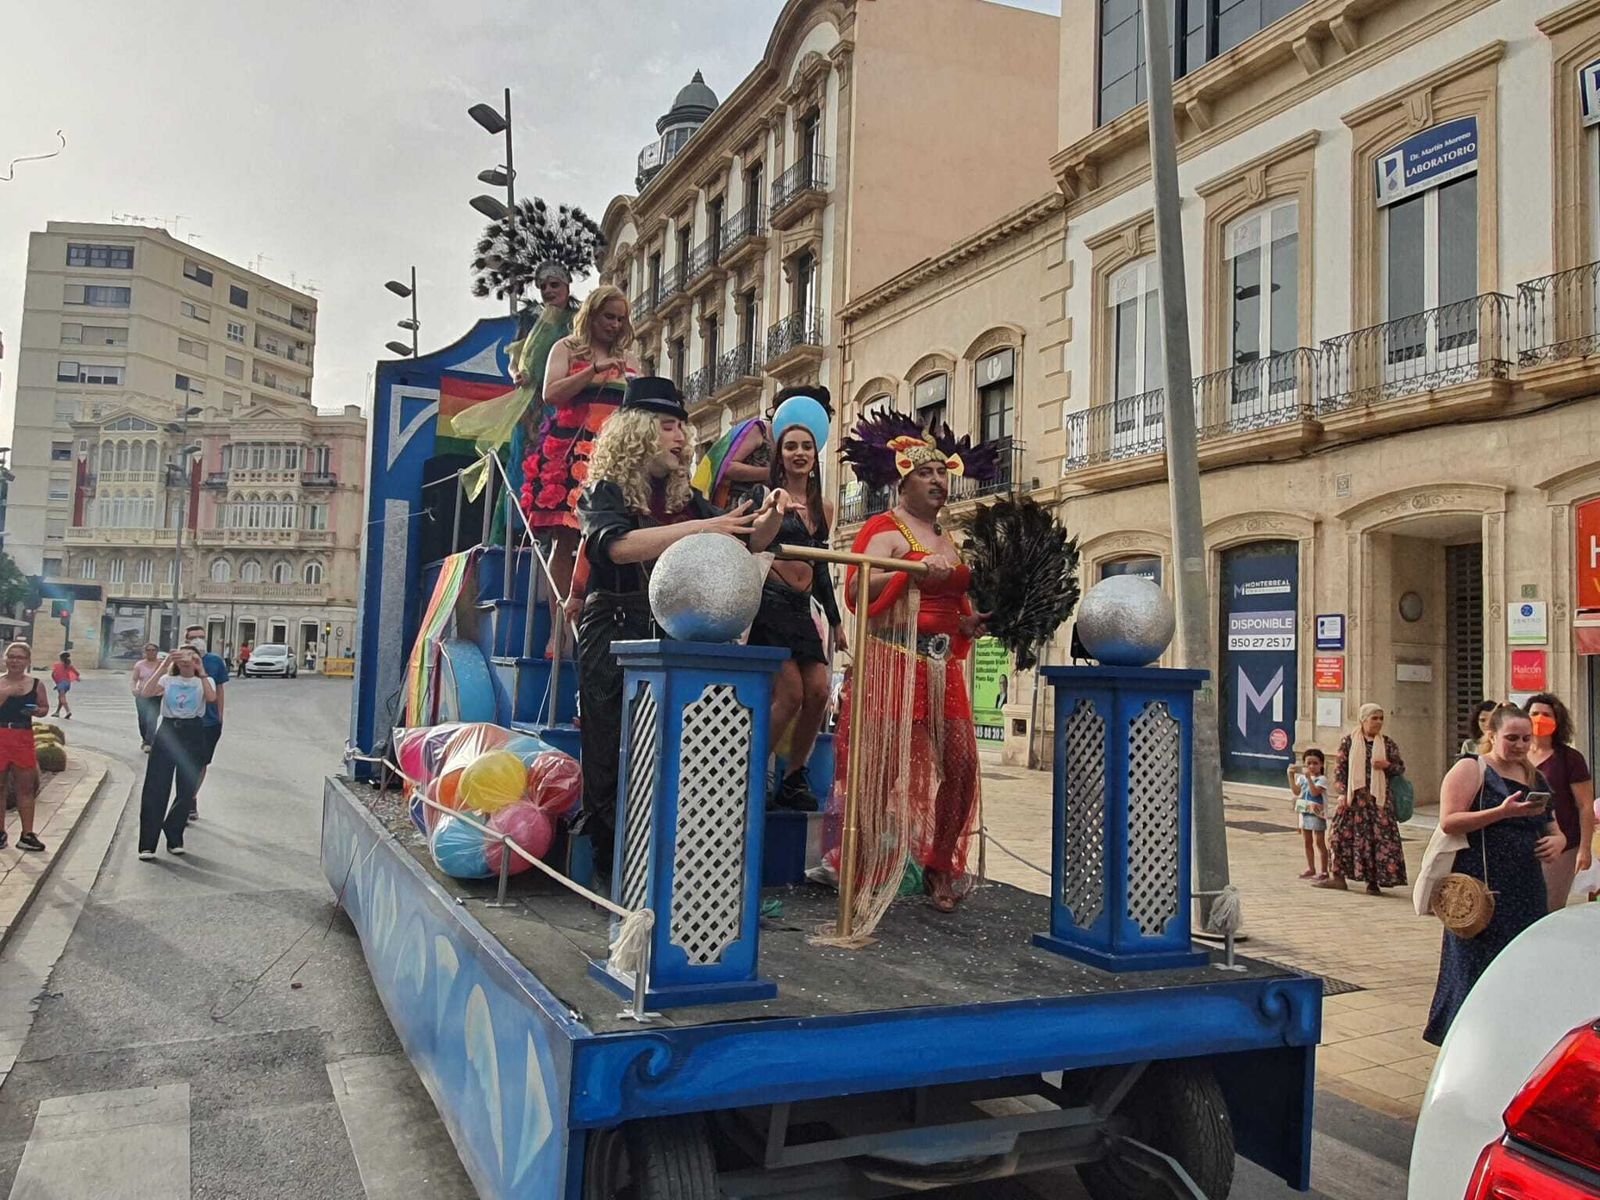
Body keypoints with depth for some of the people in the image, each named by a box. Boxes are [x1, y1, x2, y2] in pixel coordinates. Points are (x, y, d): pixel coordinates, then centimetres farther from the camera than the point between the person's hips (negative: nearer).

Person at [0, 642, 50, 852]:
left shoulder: (36, 684, 2)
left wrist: (36, 711, -8)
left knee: (26, 787, 4)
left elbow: (45, 708, 12)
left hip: (24, 738, 1)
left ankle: (27, 835, 11)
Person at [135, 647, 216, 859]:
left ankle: (174, 839, 18)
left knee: (187, 790, 2)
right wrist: (163, 667, -15)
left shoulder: (204, 681, 6)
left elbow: (211, 698, -17)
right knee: (155, 788, -4)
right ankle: (147, 844, 0)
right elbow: (147, 692, -11)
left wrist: (201, 672, -17)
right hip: (167, 732, 0)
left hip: (193, 734, 0)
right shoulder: (168, 680, 9)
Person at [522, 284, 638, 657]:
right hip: (571, 453, -3)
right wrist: (594, 371, -11)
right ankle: (559, 633, -8)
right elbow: (551, 394, -4)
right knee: (565, 542, -8)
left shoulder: (626, 358, 22)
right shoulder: (567, 349, 11)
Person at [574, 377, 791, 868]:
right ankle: (611, 862, 8)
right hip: (616, 636, -4)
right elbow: (618, 545, -21)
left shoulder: (686, 498, 15)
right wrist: (702, 528, -25)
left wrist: (766, 521, -3)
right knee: (616, 758, -1)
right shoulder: (605, 492, 0)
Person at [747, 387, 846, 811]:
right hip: (769, 604, -6)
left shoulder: (824, 507, 17)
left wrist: (835, 620, 24)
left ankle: (794, 778, 8)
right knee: (790, 693, -14)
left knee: (819, 690, -6)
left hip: (801, 609, 6)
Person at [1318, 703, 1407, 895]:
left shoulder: (1387, 743, 7)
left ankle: (1373, 881, 5)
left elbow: (1401, 768, 12)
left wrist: (1387, 765, -10)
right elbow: (1340, 768, 2)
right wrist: (1343, 792, -7)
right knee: (1342, 833, -3)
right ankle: (1338, 876, 7)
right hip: (1354, 797, -1)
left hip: (1378, 798, 1)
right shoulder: (1349, 741, 3)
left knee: (1379, 837, -4)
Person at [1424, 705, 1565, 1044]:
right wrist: (1502, 812, -22)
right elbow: (1448, 822, -14)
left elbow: (1552, 825, 23)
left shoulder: (1535, 778, 17)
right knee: (1477, 965, -4)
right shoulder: (1470, 769, -4)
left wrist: (1558, 840, -1)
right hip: (1480, 887, -6)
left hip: (1526, 888, 7)